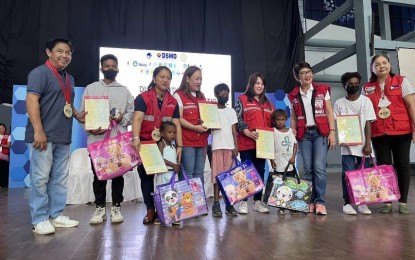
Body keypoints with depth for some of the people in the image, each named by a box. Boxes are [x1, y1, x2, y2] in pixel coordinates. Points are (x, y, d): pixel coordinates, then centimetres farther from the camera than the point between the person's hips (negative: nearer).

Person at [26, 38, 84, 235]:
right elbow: (31, 100, -15)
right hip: (44, 136, -8)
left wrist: (77, 115, 7)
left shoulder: (69, 79, 21)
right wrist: (38, 131, -23)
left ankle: (56, 215, 21)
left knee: (60, 178, 11)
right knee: (41, 178, -2)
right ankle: (39, 220, 7)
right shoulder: (40, 72, -5)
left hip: (63, 138, 8)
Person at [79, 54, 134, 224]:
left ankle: (116, 207, 14)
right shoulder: (90, 88, 12)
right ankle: (100, 208, 15)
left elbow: (132, 113, 8)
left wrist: (122, 118, -12)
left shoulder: (125, 91, 13)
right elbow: (82, 113, 6)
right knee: (98, 174, 4)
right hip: (96, 138, 0)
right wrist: (89, 128, -10)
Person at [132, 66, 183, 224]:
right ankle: (150, 210, 17)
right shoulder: (143, 98, -6)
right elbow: (137, 118, -21)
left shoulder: (173, 101, 6)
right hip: (146, 143, -2)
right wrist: (136, 138, -37)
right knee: (146, 176, 5)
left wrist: (179, 146, -8)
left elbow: (177, 125, 1)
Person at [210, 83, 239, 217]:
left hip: (230, 146, 3)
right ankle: (216, 204, 3)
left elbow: (234, 130, 9)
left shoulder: (231, 111, 12)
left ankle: (229, 203, 10)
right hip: (217, 146, -3)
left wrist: (236, 147, 3)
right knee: (217, 175, -2)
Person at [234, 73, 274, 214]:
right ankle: (243, 201, 8)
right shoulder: (242, 99, 1)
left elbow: (271, 122, 19)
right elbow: (237, 119, -9)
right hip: (247, 143, -5)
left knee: (260, 171, 9)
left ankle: (258, 201, 18)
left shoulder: (268, 103, 19)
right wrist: (248, 132, -20)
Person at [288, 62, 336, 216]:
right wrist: (292, 133, -1)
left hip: (320, 132, -2)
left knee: (319, 167, -11)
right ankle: (311, 201, 12)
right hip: (304, 134, 2)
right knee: (308, 169, 3)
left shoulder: (322, 90, 6)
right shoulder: (293, 96, 9)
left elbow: (329, 112, 3)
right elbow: (293, 118, 11)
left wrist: (332, 132, -6)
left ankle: (320, 202, -4)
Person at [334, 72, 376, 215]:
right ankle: (347, 203, 4)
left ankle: (362, 203, 15)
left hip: (363, 144, 1)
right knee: (348, 174, -4)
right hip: (347, 145, -1)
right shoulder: (339, 103, 4)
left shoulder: (366, 101, 3)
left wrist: (368, 143, -8)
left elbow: (368, 123, -1)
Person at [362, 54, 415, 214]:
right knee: (383, 166, 3)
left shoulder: (401, 81, 4)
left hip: (401, 131, -1)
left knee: (402, 165, 4)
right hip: (378, 133, 1)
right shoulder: (367, 88, 8)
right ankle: (387, 202, 12)